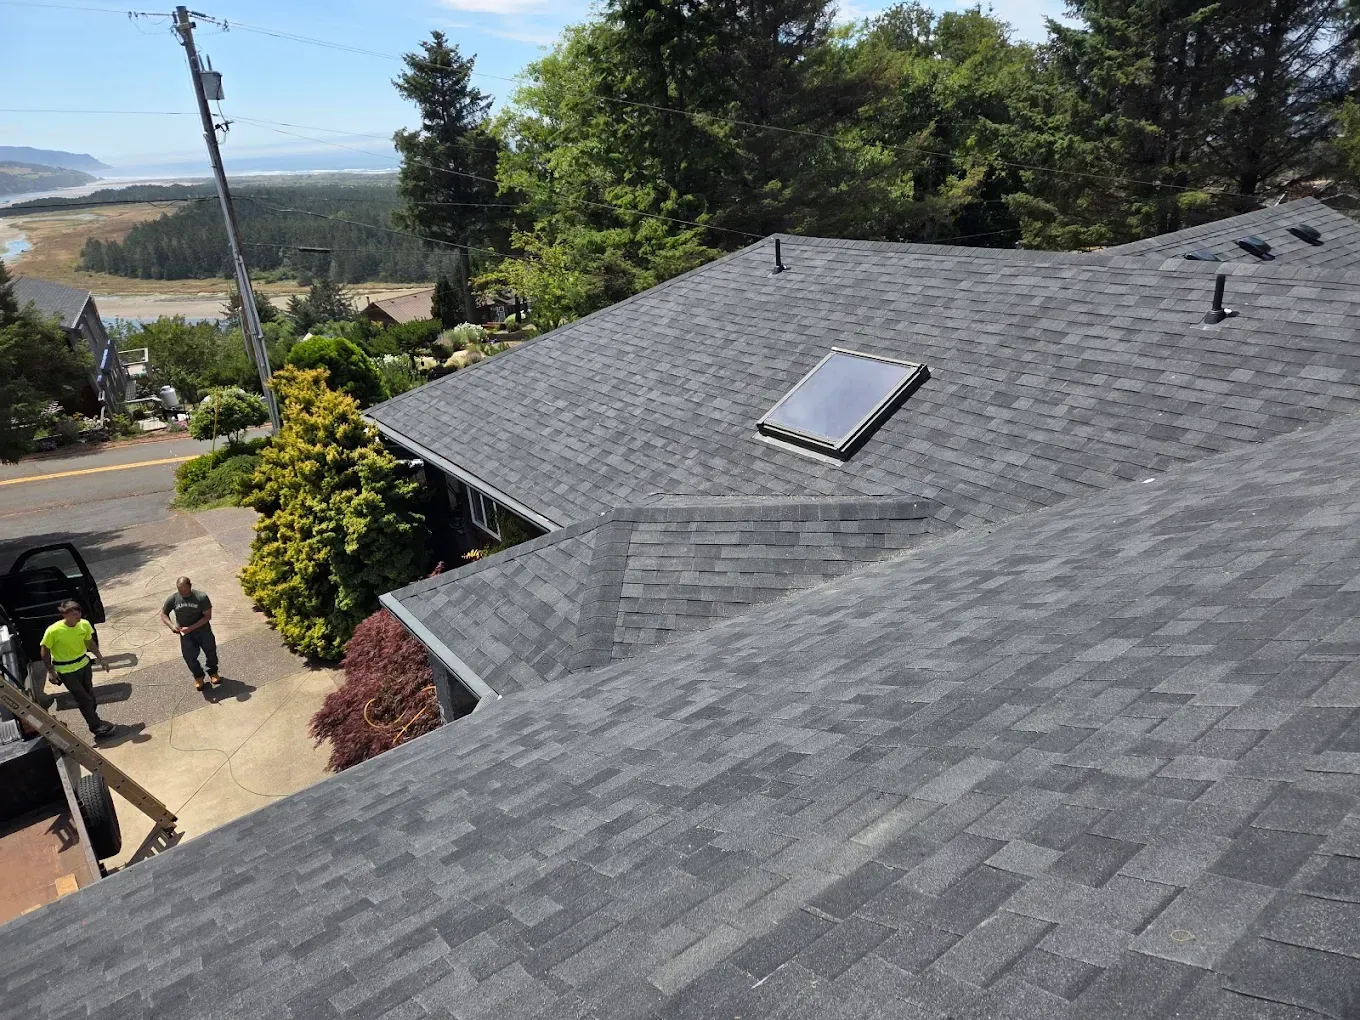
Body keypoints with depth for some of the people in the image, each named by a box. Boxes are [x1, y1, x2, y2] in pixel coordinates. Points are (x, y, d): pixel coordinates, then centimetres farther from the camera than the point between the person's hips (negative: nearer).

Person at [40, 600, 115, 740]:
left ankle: (93, 721, 33)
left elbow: (90, 643, 6)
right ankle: (96, 726, 7)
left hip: (84, 665, 5)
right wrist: (50, 671, -10)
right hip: (67, 671, -5)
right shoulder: (53, 631, -25)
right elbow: (45, 651, -11)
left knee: (90, 696, 15)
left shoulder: (84, 624, -11)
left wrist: (100, 659, 5)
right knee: (84, 699, -3)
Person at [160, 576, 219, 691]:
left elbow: (207, 616, -16)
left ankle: (213, 672, 38)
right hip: (185, 634, 1)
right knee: (189, 656, -3)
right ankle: (198, 676, 25)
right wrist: (172, 626, -18)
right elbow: (163, 614, 1)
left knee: (211, 651, 9)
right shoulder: (173, 599, -11)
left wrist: (191, 628, -26)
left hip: (203, 630, -1)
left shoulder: (201, 598, -19)